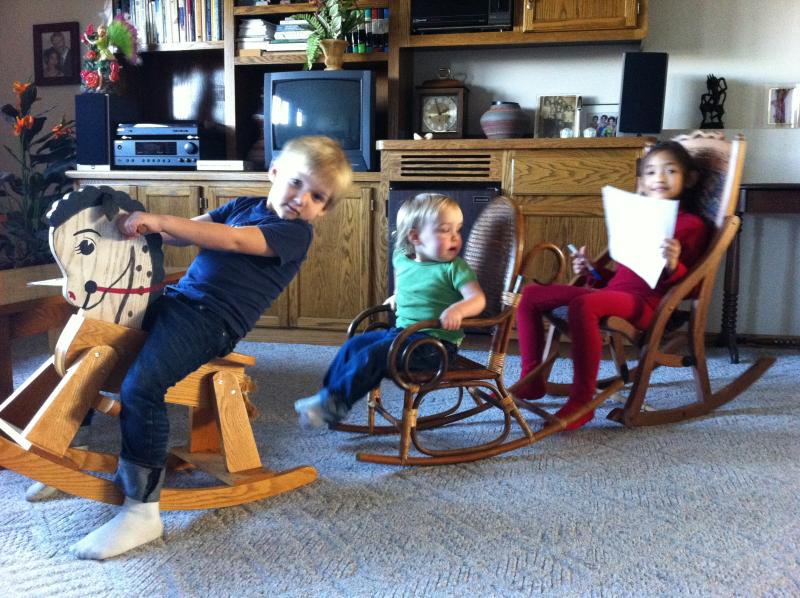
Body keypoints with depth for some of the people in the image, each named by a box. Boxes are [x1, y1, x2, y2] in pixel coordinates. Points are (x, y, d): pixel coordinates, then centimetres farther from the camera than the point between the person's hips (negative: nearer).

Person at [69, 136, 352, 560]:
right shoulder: (242, 206, 18)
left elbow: (233, 240, -21)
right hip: (174, 299, 9)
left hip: (209, 321, -9)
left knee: (140, 388, -26)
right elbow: (183, 233, 12)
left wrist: (158, 220, -23)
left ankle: (142, 511, -14)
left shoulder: (296, 232, -7)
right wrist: (145, 224, -7)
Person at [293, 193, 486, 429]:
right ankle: (329, 392, 12)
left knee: (373, 354, -22)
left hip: (436, 341, -7)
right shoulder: (402, 259, 5)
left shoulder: (454, 268, -13)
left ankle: (334, 402, -12)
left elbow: (478, 299, -23)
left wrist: (458, 309, -42)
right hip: (400, 331, 7)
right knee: (354, 344, 3)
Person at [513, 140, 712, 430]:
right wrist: (592, 271, 15)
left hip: (645, 301, -8)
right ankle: (532, 379, 3)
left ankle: (582, 400, -29)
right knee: (530, 294, 0)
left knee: (582, 304, -39)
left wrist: (673, 266, -25)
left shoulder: (692, 225, 2)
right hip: (611, 289, 8)